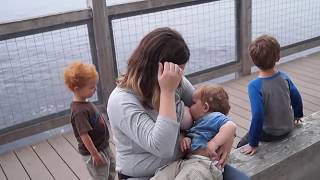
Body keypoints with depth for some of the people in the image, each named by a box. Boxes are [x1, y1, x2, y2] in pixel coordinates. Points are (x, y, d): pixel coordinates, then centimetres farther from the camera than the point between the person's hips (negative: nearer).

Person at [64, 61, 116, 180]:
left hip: (103, 147, 9)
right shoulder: (79, 111, -29)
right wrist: (95, 154, -25)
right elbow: (84, 135, -29)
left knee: (112, 169, 26)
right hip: (93, 152, -9)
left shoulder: (85, 104, 2)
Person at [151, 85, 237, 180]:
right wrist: (187, 138, 9)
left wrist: (214, 144, -24)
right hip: (186, 160, 9)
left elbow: (231, 126, -15)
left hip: (204, 163, -9)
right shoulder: (198, 122, 33)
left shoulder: (215, 117, 2)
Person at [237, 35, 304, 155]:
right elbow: (296, 98, 2)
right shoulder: (284, 77, -11)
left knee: (241, 146, 15)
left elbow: (258, 116, -32)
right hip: (288, 128, 6)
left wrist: (253, 144, -23)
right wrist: (298, 115, 23)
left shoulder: (255, 86, -28)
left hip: (270, 134, -6)